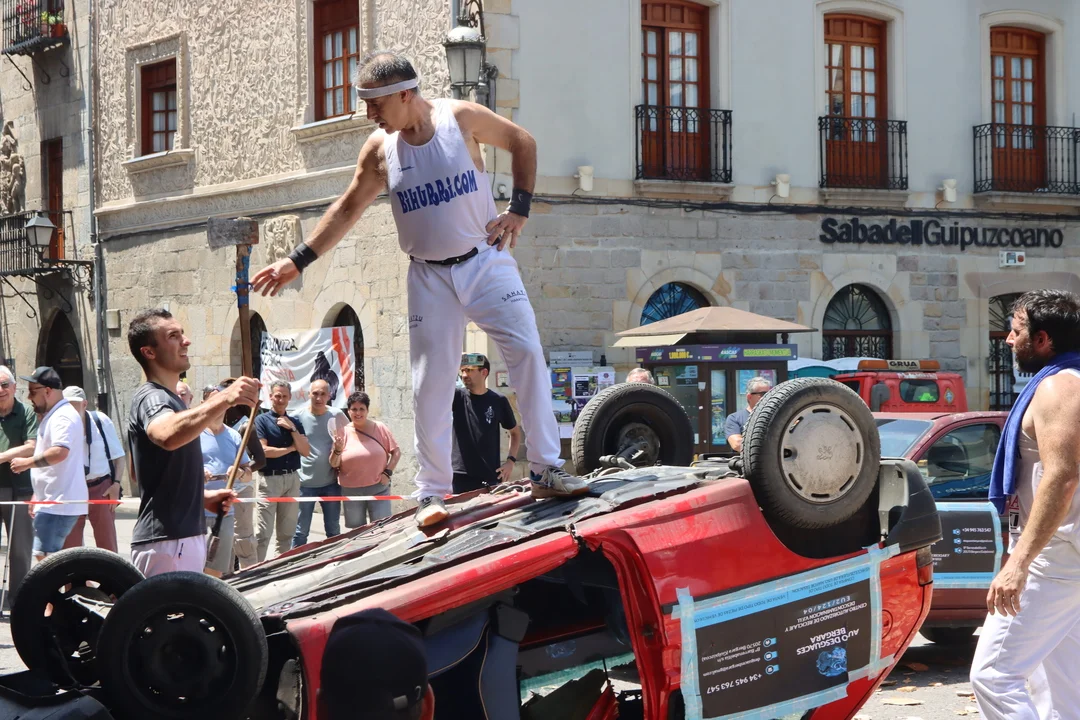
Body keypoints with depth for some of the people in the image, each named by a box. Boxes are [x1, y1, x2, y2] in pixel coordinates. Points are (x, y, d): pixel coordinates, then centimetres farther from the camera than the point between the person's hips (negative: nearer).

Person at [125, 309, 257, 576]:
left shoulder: (161, 398, 20)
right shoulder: (152, 398, -14)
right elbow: (168, 435, -40)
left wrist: (202, 496, 17)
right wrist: (223, 399, -51)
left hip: (184, 537, 11)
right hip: (167, 542, -11)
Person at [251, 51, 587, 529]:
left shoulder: (462, 118, -9)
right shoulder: (379, 149, -2)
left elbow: (523, 144, 5)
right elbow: (347, 209, 9)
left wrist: (519, 210, -3)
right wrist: (297, 261, 7)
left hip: (485, 260, -1)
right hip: (430, 277, 2)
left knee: (528, 353, -11)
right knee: (429, 385, -1)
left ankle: (546, 470, -3)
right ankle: (432, 492, 7)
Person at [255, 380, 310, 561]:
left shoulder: (295, 422, 13)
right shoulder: (262, 420, -1)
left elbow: (305, 451, 4)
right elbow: (263, 450, -12)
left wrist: (292, 429, -6)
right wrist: (290, 448, -1)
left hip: (292, 478, 5)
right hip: (270, 478, -5)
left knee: (287, 532, 9)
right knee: (264, 533, -8)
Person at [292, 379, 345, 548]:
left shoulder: (337, 416, 0)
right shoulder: (298, 417, -5)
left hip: (331, 482, 2)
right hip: (305, 483, -2)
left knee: (333, 530, 14)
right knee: (300, 532, 3)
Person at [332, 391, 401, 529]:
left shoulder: (380, 429, 1)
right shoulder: (343, 432, 0)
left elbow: (396, 452, 6)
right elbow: (333, 464, -1)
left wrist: (388, 472, -6)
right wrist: (337, 450, -20)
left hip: (378, 488, -1)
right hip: (351, 491, 1)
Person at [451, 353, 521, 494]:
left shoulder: (498, 401, 5)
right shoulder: (457, 397, 4)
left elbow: (515, 432, 15)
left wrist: (511, 461, 3)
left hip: (491, 476, 0)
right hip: (461, 476, 0)